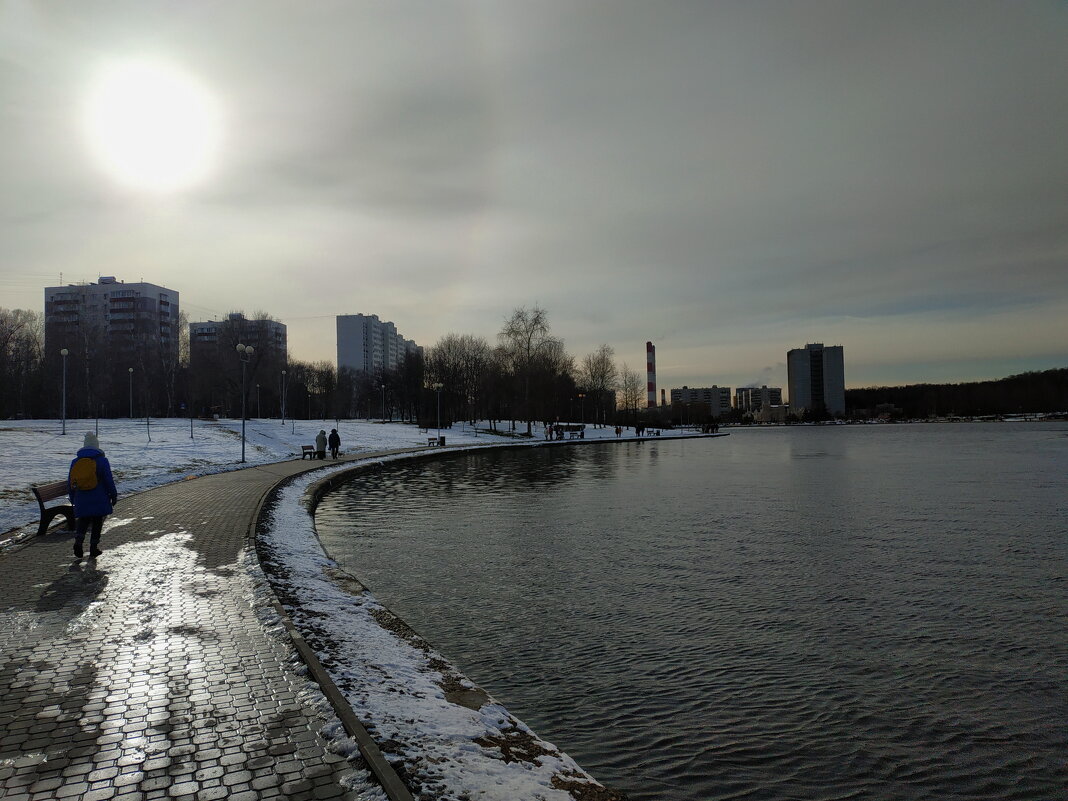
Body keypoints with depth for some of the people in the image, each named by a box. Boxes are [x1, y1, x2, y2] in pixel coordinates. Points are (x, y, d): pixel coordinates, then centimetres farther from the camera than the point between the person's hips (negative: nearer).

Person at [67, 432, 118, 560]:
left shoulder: (75, 461, 5)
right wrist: (114, 496, 3)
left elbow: (70, 483, 10)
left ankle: (78, 540, -13)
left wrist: (72, 499, 20)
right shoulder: (102, 460, -6)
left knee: (82, 521, 13)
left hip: (81, 501, 3)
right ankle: (93, 550, 8)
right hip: (99, 501, -2)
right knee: (97, 525, 7)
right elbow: (109, 481, -6)